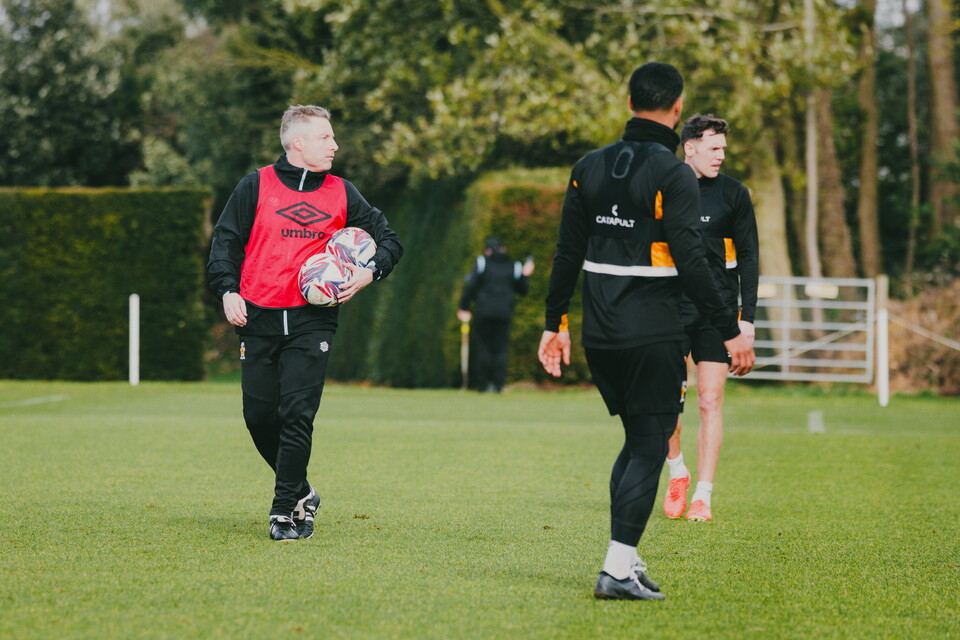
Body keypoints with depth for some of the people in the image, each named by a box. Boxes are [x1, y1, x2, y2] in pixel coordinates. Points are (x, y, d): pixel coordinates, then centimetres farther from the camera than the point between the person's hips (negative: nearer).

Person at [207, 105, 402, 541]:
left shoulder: (341, 194, 10)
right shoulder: (256, 186, 5)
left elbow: (389, 240, 15)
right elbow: (225, 241, 6)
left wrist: (370, 271, -4)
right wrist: (228, 291, -8)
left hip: (312, 321, 0)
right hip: (258, 319, 0)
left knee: (298, 415, -10)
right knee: (260, 415, 3)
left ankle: (285, 511, -4)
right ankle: (300, 493, 23)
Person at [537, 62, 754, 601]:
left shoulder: (590, 167, 8)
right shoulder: (673, 174, -11)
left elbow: (568, 254, 11)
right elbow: (691, 262, -16)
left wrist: (555, 323, 19)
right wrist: (730, 330, -13)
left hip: (599, 334, 6)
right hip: (652, 334, -6)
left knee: (637, 438, 19)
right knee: (650, 445, -1)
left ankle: (627, 558, 17)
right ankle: (619, 568, -9)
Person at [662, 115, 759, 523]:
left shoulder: (733, 194, 2)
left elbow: (748, 257, 5)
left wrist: (747, 316, -2)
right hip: (670, 308, 0)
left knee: (710, 401, -3)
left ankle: (702, 496, 2)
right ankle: (677, 473, 22)